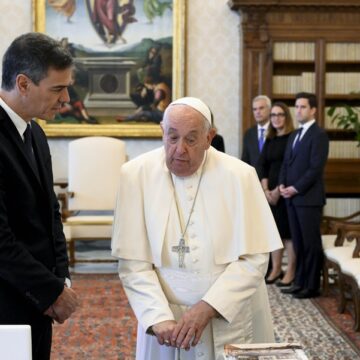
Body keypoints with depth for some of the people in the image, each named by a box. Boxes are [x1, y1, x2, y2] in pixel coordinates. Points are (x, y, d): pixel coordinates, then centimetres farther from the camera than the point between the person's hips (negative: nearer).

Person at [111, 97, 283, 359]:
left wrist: (207, 308, -19)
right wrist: (159, 318, -21)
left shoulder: (239, 176, -10)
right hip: (167, 318, 0)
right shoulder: (136, 174, -9)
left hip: (232, 319, 0)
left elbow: (254, 259, -10)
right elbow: (134, 263, -10)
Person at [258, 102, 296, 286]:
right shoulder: (269, 140, 12)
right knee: (274, 229, 8)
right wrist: (266, 190, -4)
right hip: (270, 192, 6)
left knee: (288, 230, -2)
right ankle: (276, 269, 14)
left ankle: (290, 271, 3)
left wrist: (279, 190, -13)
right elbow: (262, 165, 8)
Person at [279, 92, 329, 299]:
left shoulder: (319, 135, -8)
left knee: (311, 243, -1)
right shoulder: (295, 135, 18)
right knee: (298, 243, 10)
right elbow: (286, 163, 18)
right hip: (292, 197, 8)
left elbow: (315, 168, -16)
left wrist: (295, 188, -15)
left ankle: (312, 286, 5)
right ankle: (300, 282, 16)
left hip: (309, 198, -8)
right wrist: (283, 185, 2)